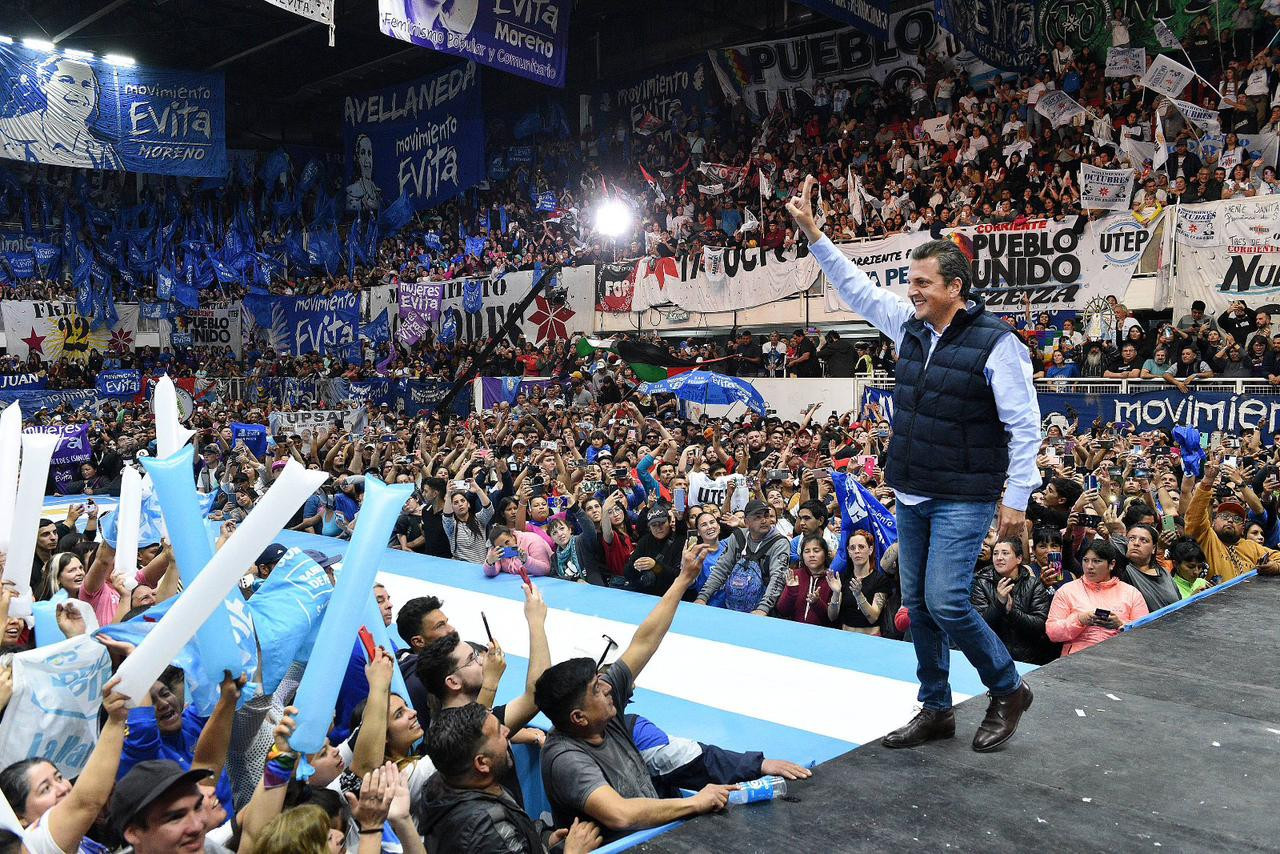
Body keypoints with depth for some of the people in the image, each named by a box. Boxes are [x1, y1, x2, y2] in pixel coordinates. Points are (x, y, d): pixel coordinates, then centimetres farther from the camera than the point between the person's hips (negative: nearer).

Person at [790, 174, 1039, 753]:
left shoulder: (995, 342, -13)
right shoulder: (910, 326, 5)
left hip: (963, 501, -7)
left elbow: (1024, 425, -12)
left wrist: (1017, 499, -14)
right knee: (917, 605, 11)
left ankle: (1008, 691, 13)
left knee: (945, 602, -13)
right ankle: (936, 710, 26)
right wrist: (813, 232, 9)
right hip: (911, 496, 7)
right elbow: (855, 286, 14)